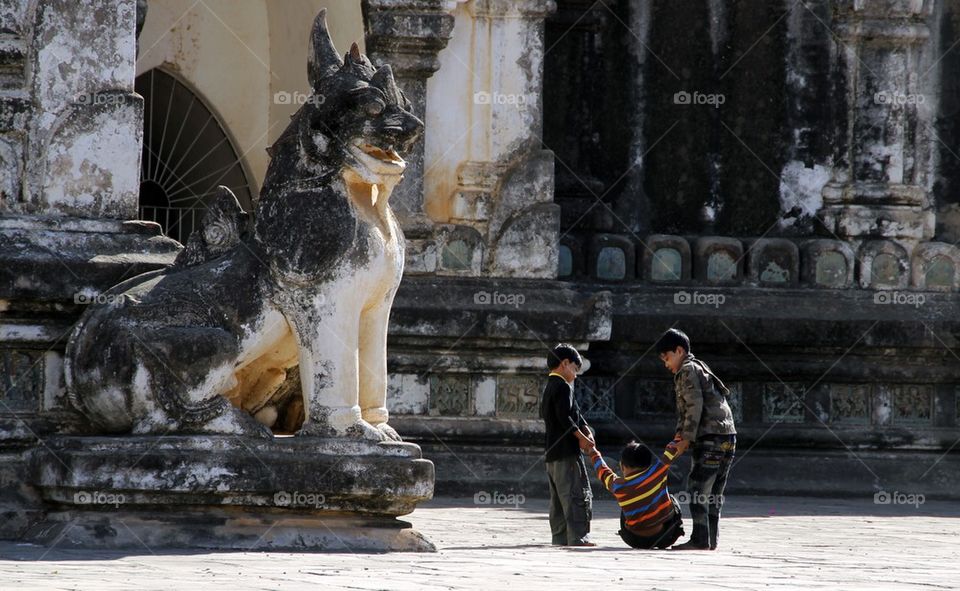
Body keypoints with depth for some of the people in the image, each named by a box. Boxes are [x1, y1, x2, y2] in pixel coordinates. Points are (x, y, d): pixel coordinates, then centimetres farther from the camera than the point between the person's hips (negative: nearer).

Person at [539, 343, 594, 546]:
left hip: (552, 453, 10)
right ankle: (577, 536, -12)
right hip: (567, 451, -10)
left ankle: (559, 536, 12)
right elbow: (564, 418, -20)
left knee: (558, 497, 11)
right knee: (577, 494, -9)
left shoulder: (549, 387, 19)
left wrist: (584, 428, 5)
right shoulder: (562, 387, -10)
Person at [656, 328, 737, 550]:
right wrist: (681, 433, 9)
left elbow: (695, 406, -14)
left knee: (697, 488, -10)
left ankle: (700, 539, -14)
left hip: (710, 436, -10)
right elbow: (684, 408, 21)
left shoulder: (687, 370, -4)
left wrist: (687, 438, -12)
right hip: (728, 437, 10)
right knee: (714, 492, 11)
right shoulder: (700, 368, 26)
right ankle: (711, 539, 11)